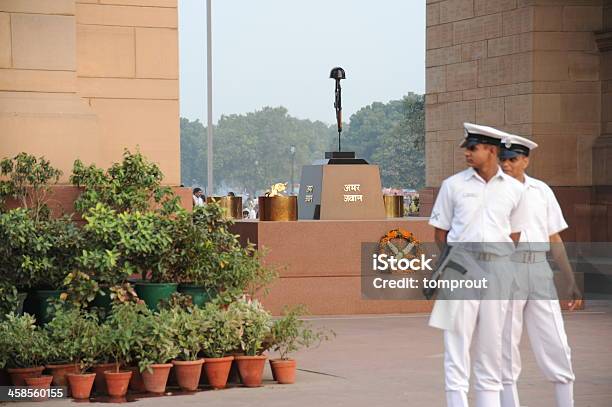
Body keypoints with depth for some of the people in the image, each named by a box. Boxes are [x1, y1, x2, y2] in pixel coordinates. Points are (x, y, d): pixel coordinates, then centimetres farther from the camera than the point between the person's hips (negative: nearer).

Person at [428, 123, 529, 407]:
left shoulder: (513, 189, 6)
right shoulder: (453, 185, 2)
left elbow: (514, 233, 13)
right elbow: (440, 231, 6)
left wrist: (500, 262, 4)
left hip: (497, 269, 2)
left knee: (491, 345, 7)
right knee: (457, 342, -5)